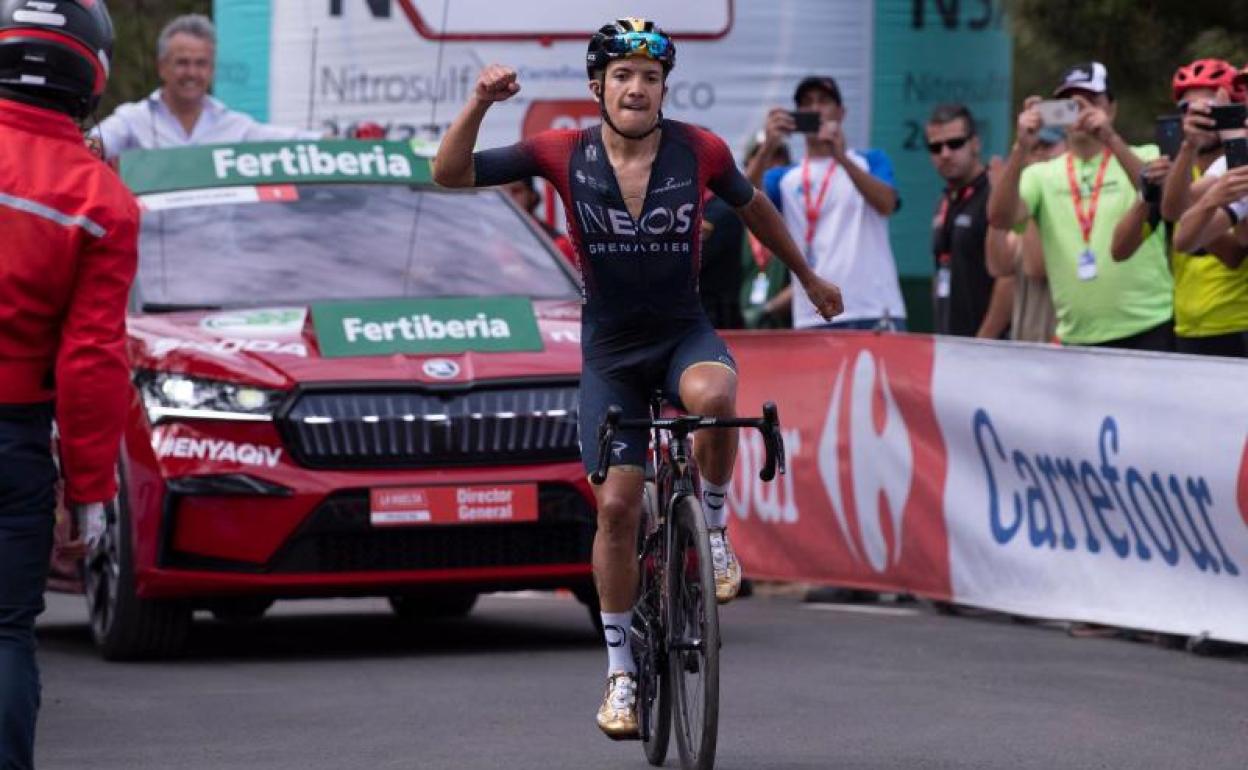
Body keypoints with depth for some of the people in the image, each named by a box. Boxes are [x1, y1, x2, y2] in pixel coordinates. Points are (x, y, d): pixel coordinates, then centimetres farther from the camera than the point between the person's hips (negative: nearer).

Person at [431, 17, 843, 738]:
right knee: (617, 504, -5)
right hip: (611, 348, 1)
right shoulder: (565, 154, -11)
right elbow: (450, 173, -12)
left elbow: (753, 207, 10)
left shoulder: (700, 151, -11)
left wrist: (810, 278, 22)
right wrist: (480, 103, -28)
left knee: (712, 396, -37)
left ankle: (713, 525, -9)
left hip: (686, 333, -1)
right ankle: (621, 670, 10)